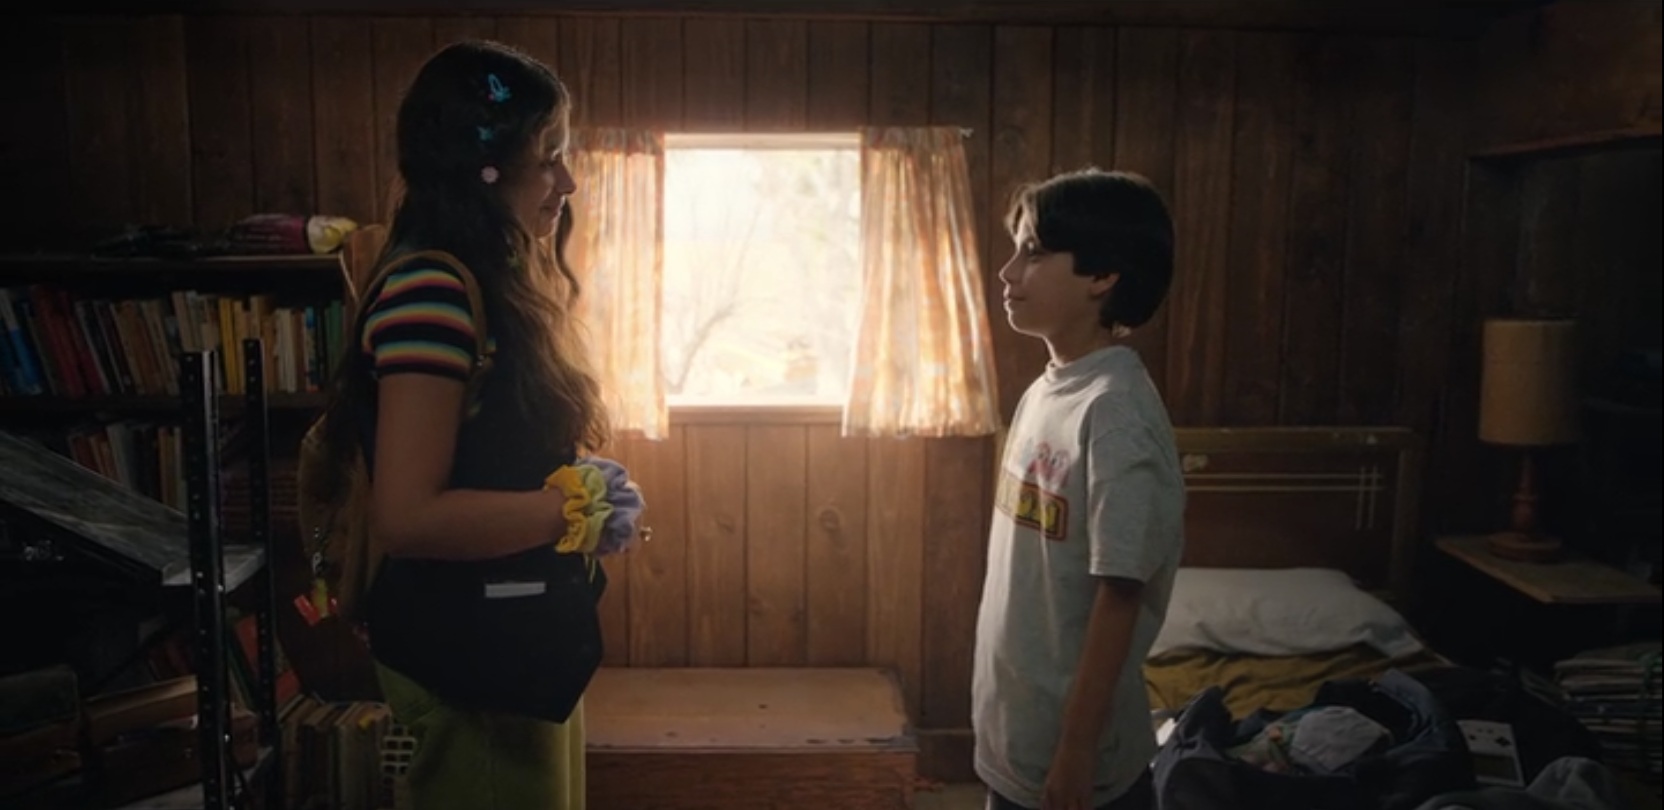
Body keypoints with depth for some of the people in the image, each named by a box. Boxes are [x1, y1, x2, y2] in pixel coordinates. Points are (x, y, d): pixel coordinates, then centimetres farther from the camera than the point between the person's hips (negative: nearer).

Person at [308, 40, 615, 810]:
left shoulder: (491, 285, 9)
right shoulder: (432, 291, -20)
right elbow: (407, 516, -26)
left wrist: (577, 502, 2)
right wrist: (575, 509, -18)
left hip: (520, 640, 9)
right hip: (469, 655, -9)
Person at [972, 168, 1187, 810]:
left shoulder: (1116, 411, -23)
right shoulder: (1045, 391, 3)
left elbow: (1120, 593, -22)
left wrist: (1078, 750, -18)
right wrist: (1001, 715, 17)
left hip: (1073, 747, -8)